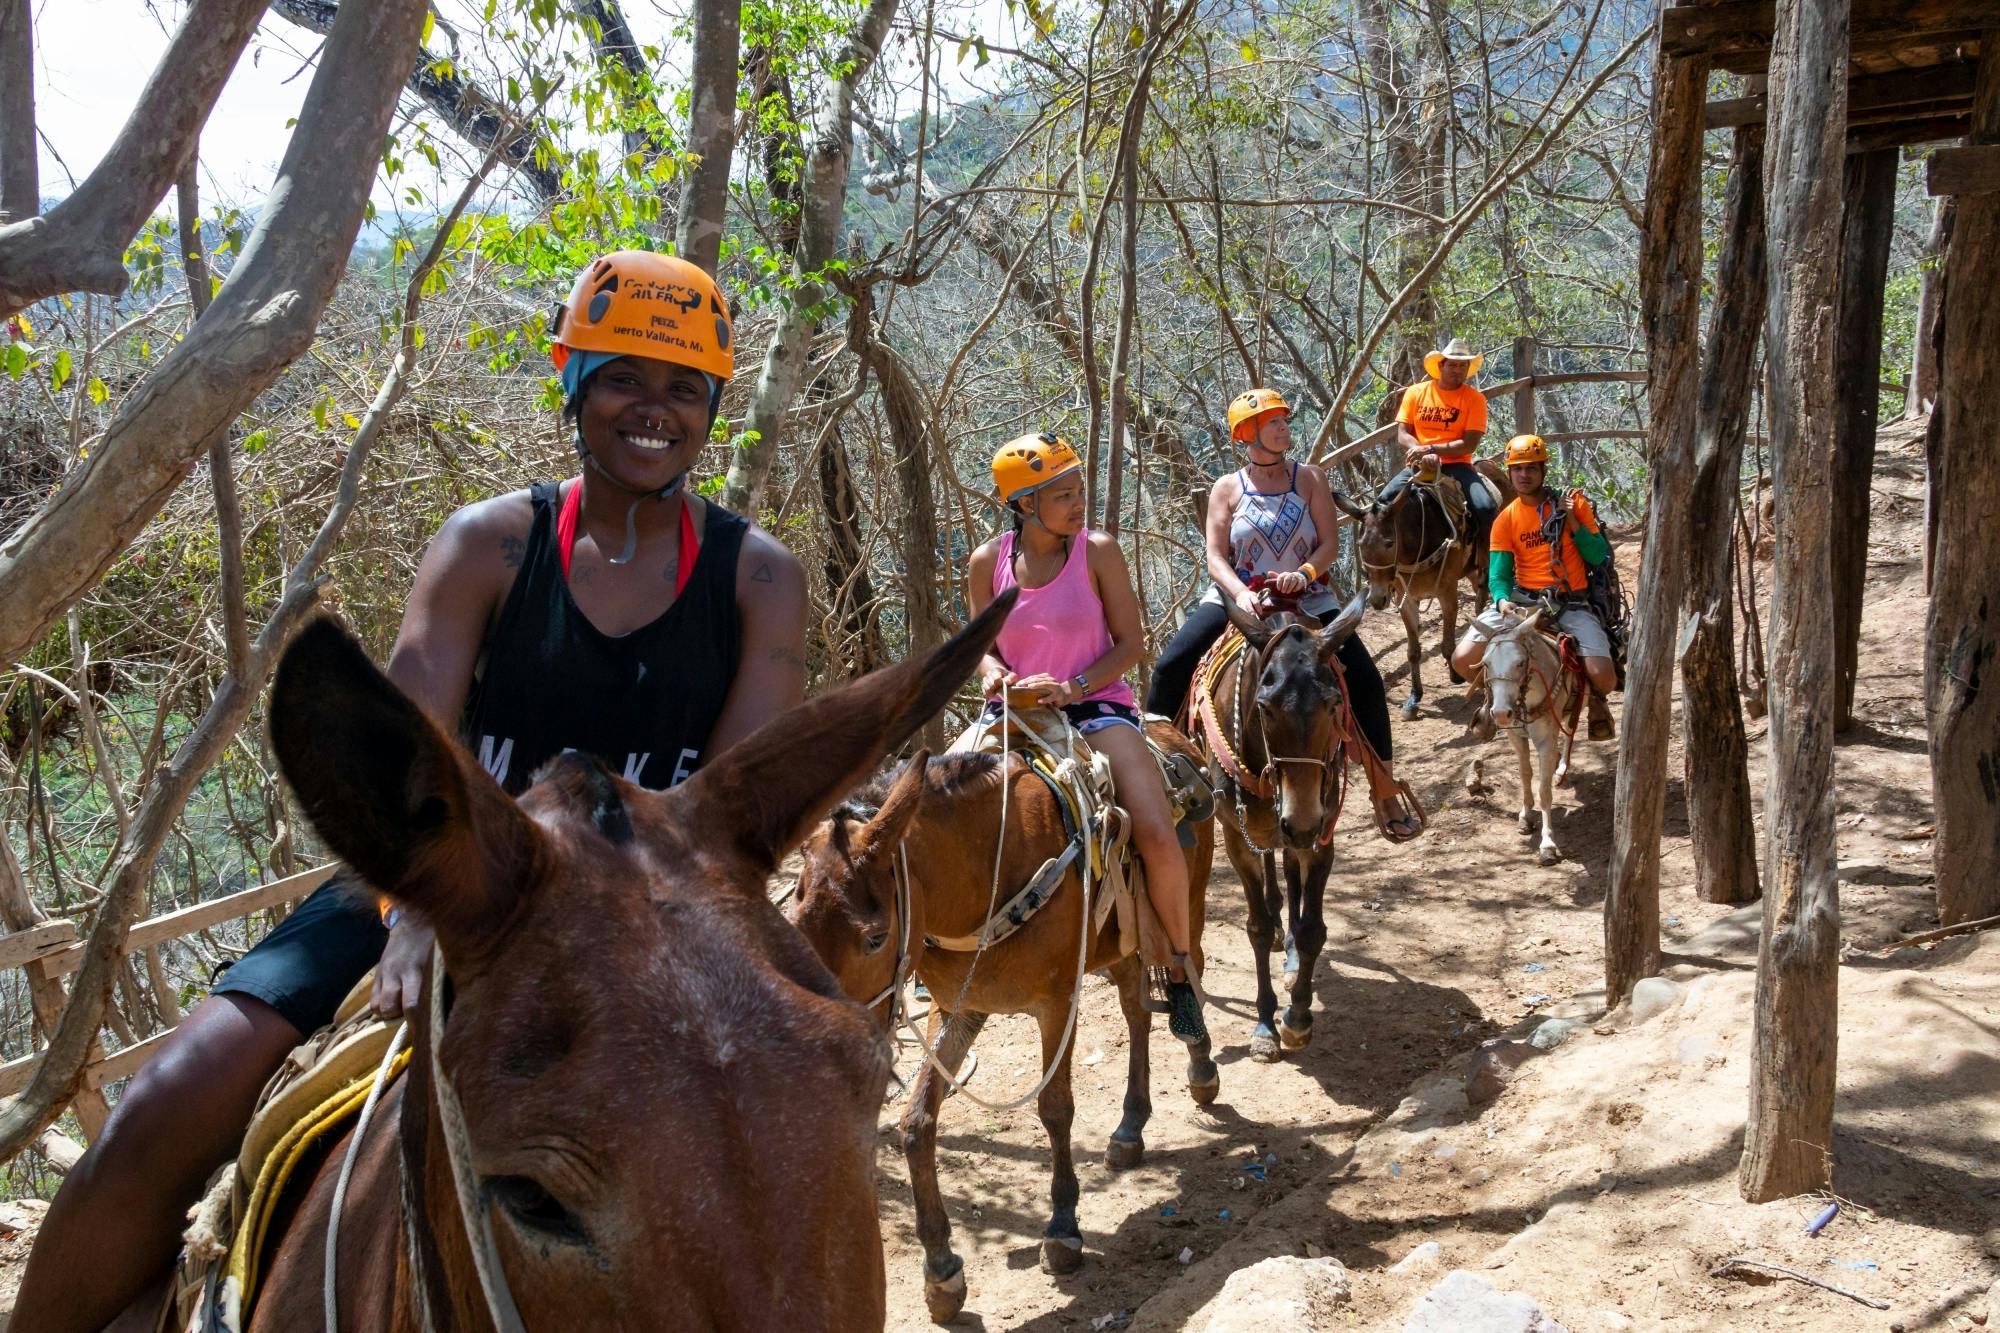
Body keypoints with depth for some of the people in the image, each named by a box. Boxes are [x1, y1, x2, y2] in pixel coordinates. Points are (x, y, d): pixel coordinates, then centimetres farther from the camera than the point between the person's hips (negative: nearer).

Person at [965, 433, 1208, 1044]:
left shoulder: (1098, 551, -4)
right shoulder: (989, 562, 1)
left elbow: (1130, 643, -3)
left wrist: (1075, 686, -18)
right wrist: (992, 669, -11)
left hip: (1095, 705, -2)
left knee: (1158, 837, -21)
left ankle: (1178, 967, 3)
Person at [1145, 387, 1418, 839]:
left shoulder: (1310, 478, 4)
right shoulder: (1227, 488, 2)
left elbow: (1330, 543, -3)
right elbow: (1216, 558, -6)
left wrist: (1304, 573, -24)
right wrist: (1241, 594, -25)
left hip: (1306, 599, 1)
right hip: (1237, 598, 0)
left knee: (1366, 681, -14)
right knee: (1171, 666, -20)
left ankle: (1386, 790, -1)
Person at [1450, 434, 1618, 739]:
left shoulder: (1574, 504, 2)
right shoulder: (1505, 519, 5)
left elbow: (1599, 557, -1)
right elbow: (1499, 574, 1)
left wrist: (1573, 521, -12)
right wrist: (1502, 599, -22)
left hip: (1571, 603, -2)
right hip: (1523, 601, 2)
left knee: (1602, 676, -23)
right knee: (1463, 660, -15)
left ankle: (1596, 699, 18)